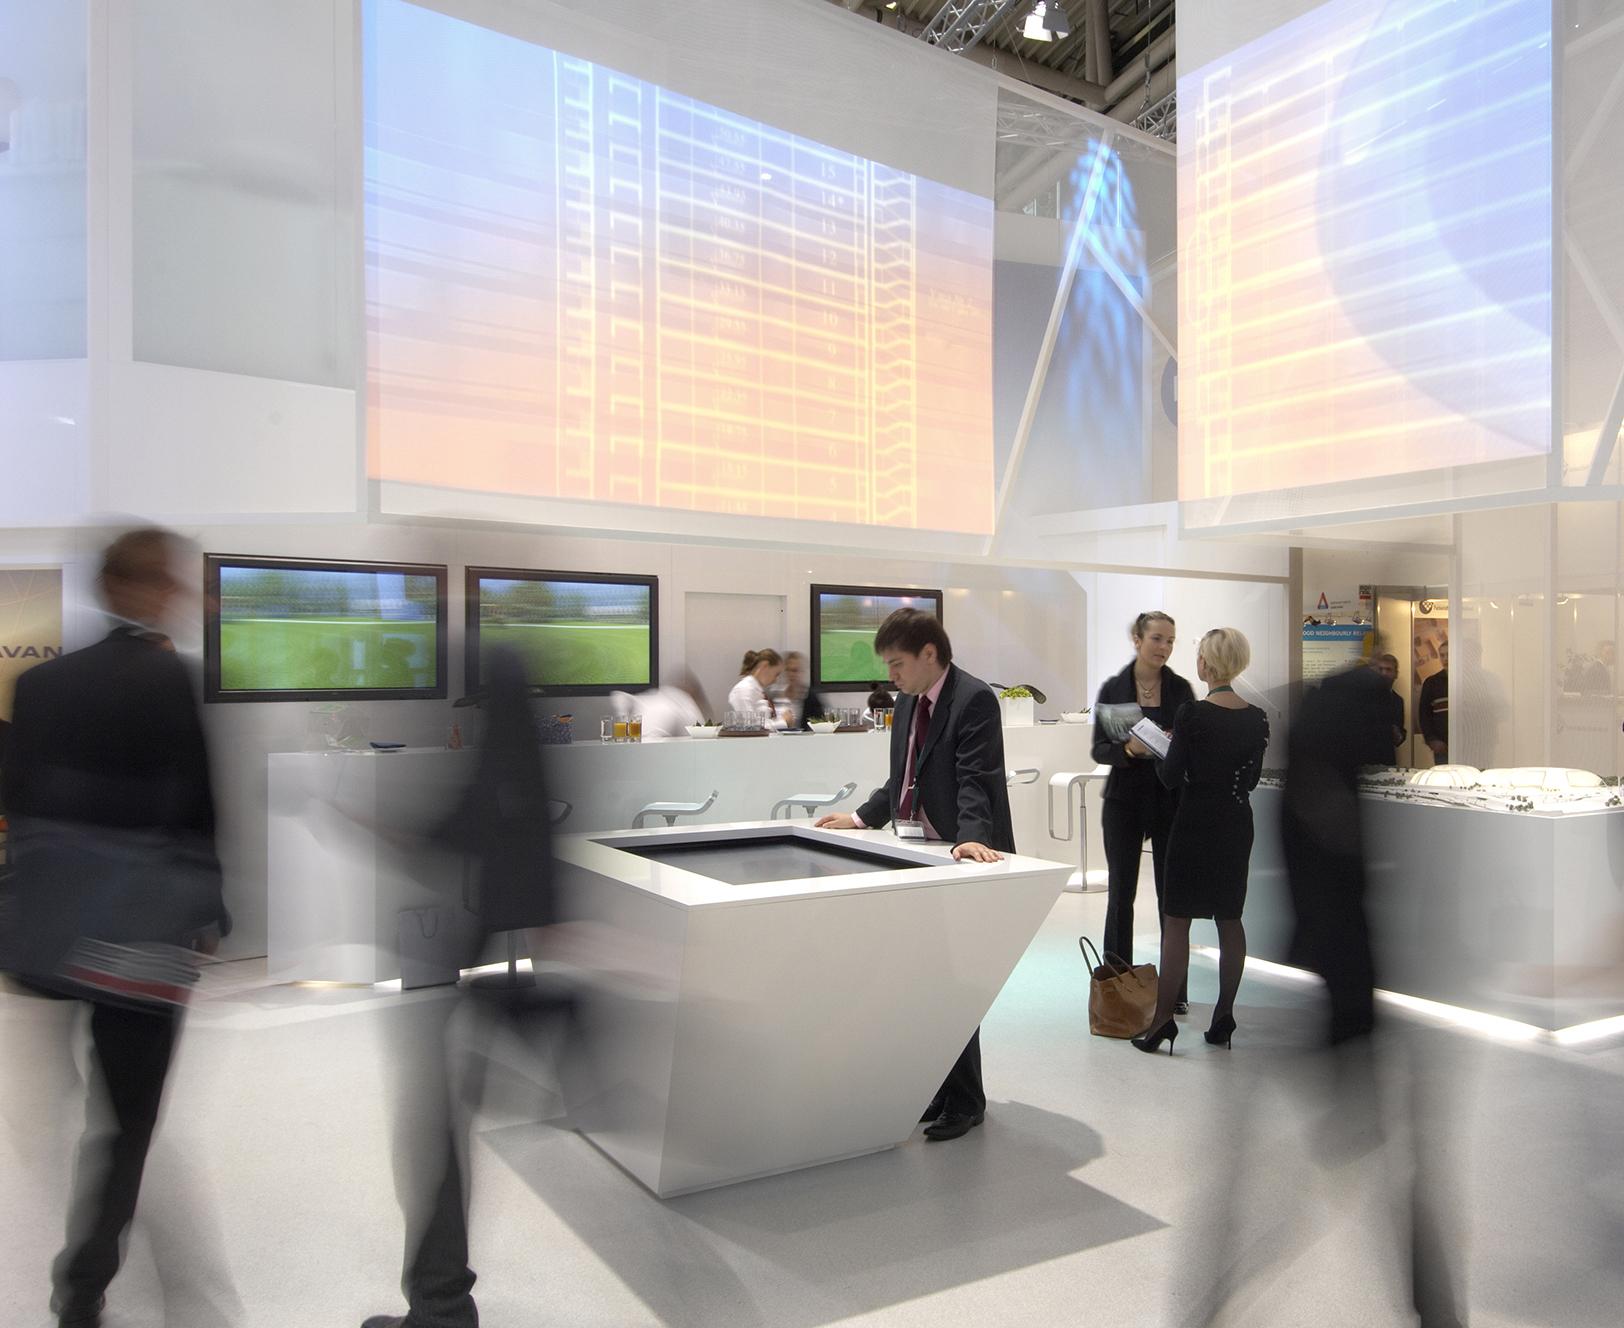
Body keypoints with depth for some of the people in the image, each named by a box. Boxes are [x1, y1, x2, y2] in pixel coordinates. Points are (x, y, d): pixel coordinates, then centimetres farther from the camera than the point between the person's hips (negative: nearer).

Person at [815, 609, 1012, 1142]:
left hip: (962, 856, -8)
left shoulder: (974, 699, -14)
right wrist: (862, 817, 9)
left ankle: (965, 1101, 13)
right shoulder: (907, 703, 12)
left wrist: (972, 836, -38)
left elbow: (975, 779, -24)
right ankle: (938, 1088, 28)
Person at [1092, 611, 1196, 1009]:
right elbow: (1099, 749, -2)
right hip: (1125, 800, -1)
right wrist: (1129, 749, -21)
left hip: (1171, 800, 1)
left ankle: (1173, 988, 17)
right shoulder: (1113, 688, -1)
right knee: (1121, 892, 5)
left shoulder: (1180, 688, 2)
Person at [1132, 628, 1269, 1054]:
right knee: (1230, 920, 14)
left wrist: (1161, 752, 7)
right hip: (1237, 825, 5)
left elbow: (1172, 777, -12)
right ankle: (1223, 1016, 20)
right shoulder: (1257, 718, 1)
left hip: (1196, 823, -5)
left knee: (1176, 920, 1)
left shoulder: (1192, 714, -16)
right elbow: (1251, 779, 10)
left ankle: (1163, 1019, 2)